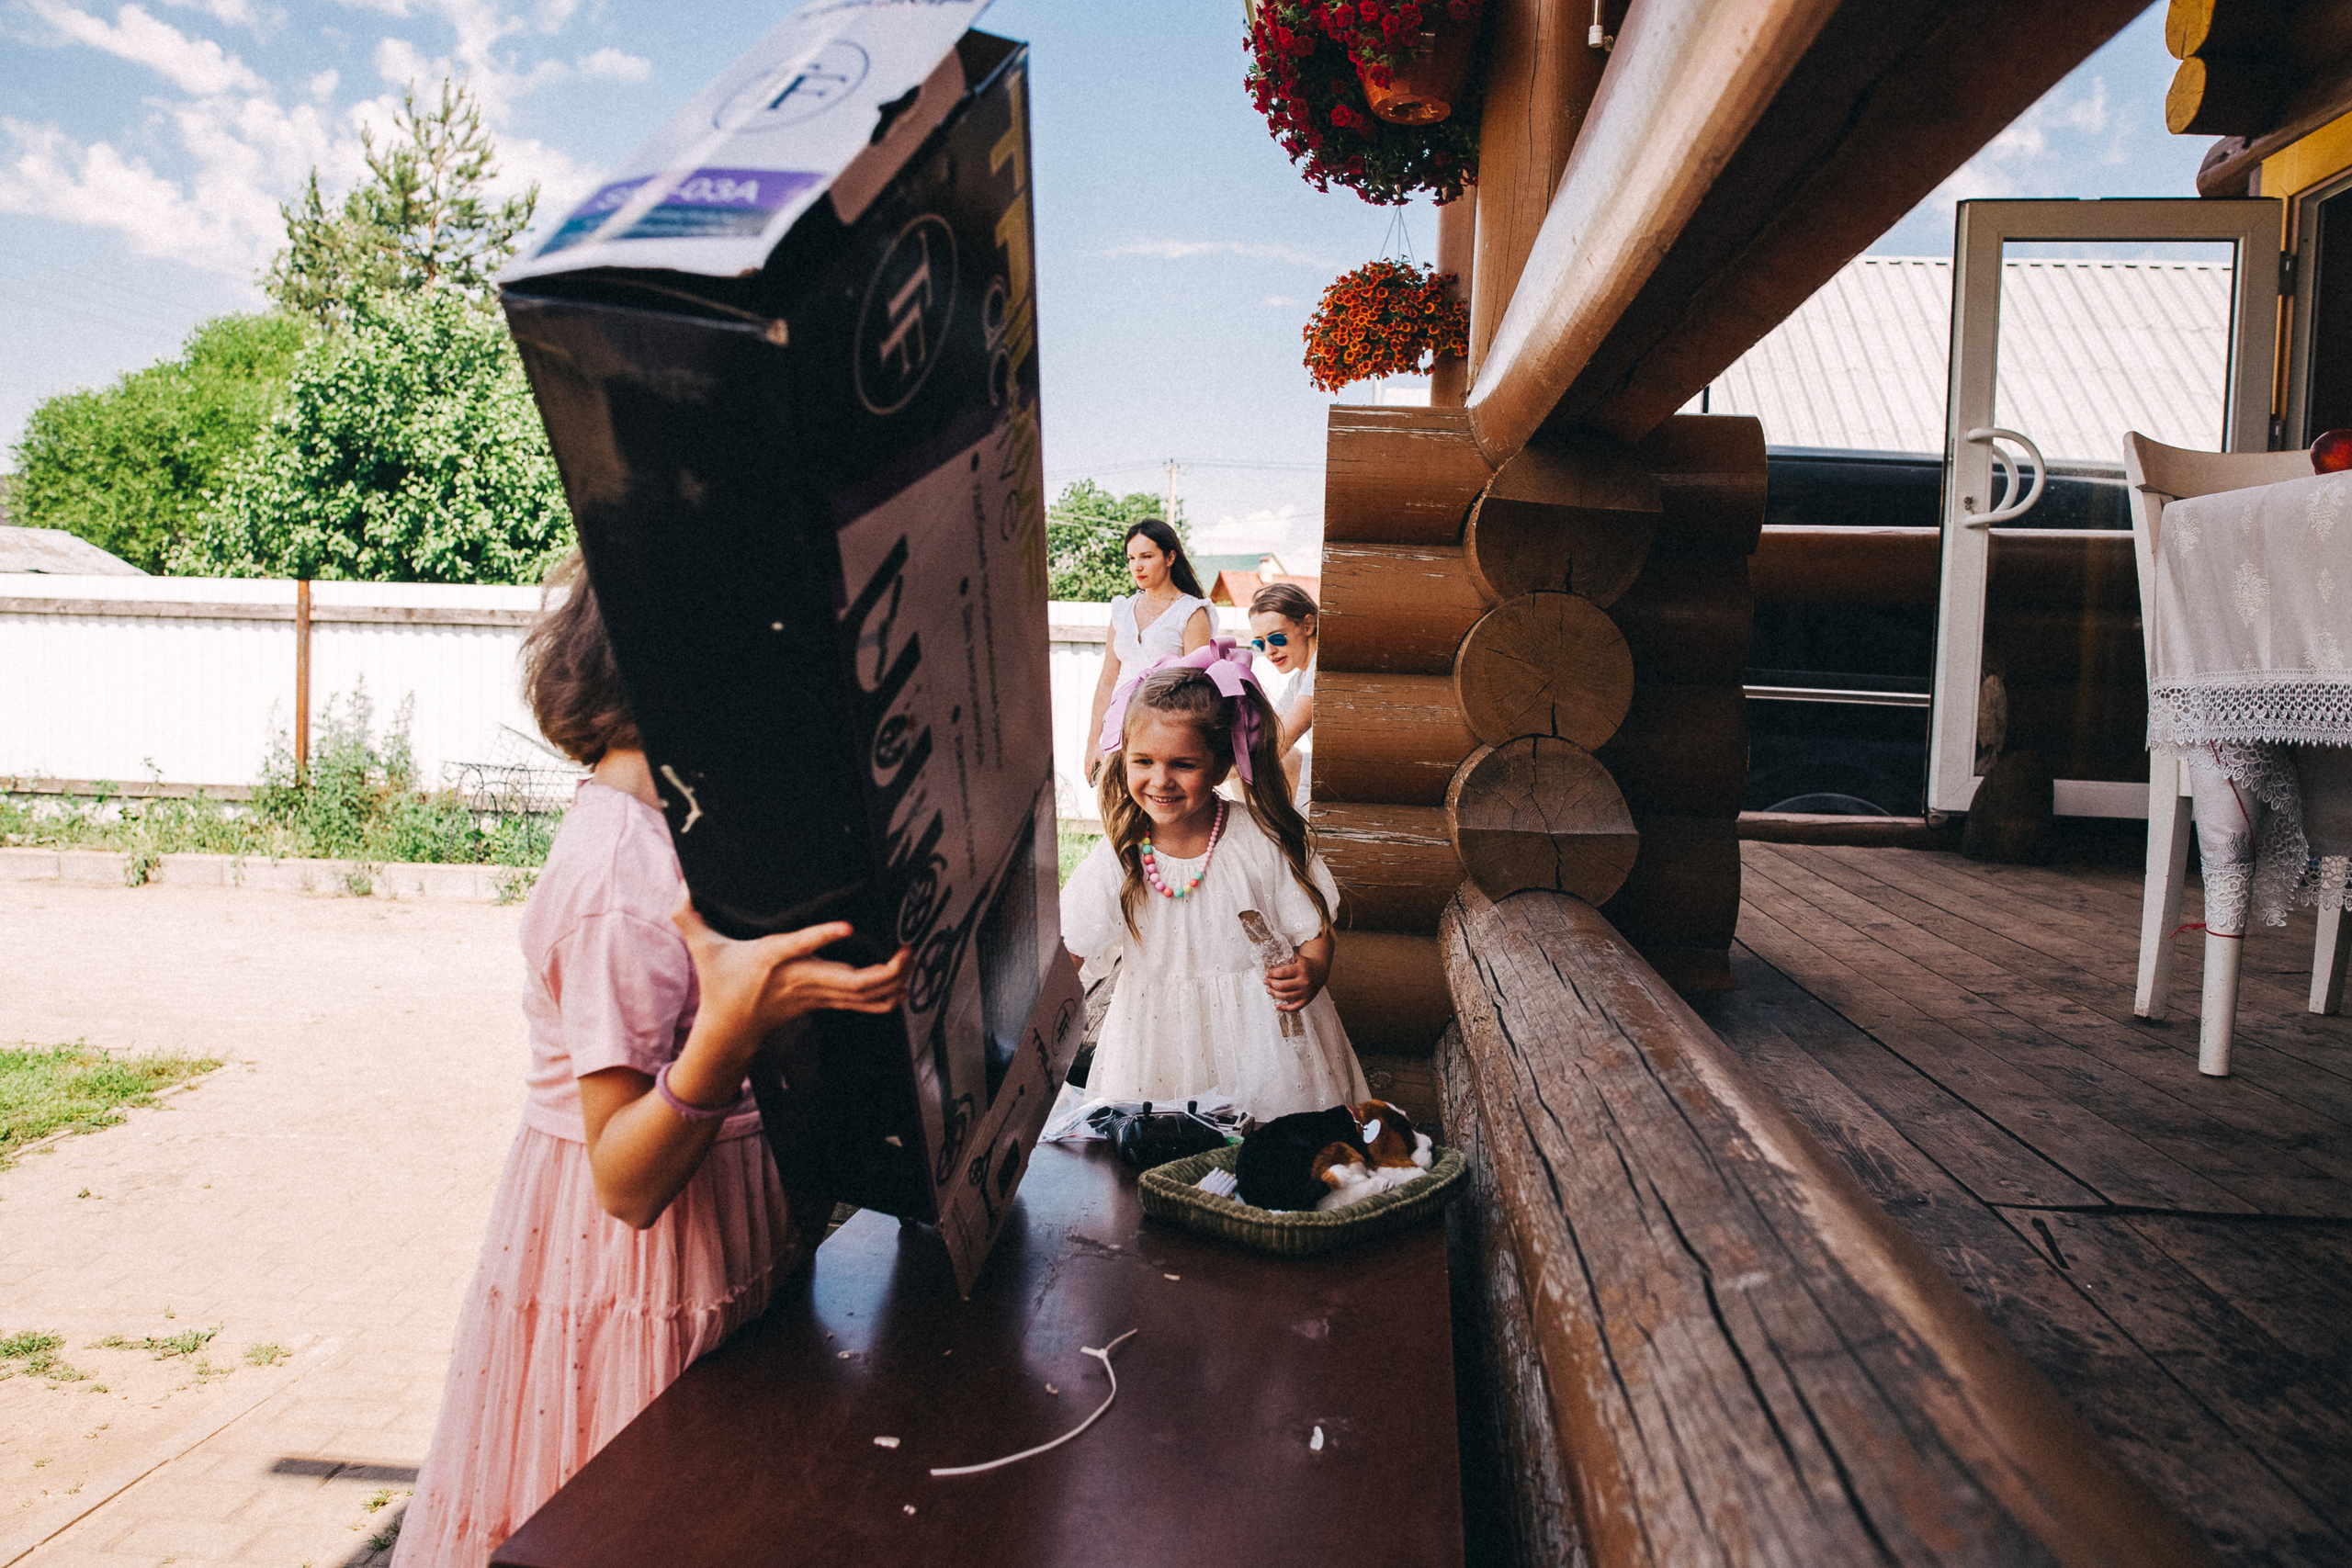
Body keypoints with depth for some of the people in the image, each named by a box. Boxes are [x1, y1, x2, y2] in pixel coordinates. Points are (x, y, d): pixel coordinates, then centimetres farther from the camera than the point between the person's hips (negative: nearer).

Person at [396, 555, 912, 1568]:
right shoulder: (618, 881, -26)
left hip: (732, 1240, 9)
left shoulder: (673, 820, 3)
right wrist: (733, 1026, -40)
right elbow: (626, 1183, -26)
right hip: (644, 1273, -9)